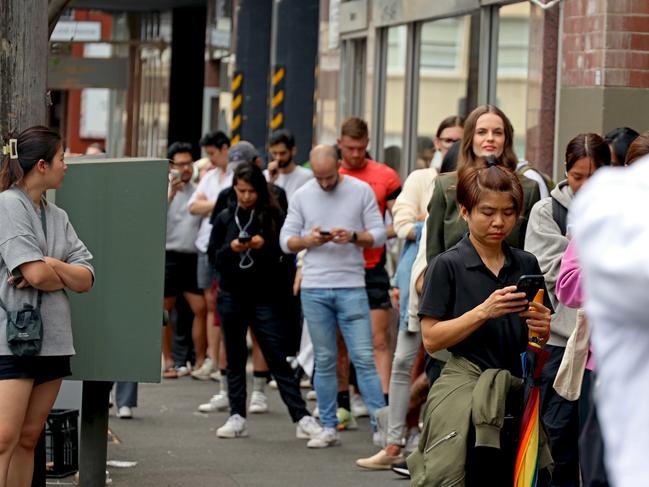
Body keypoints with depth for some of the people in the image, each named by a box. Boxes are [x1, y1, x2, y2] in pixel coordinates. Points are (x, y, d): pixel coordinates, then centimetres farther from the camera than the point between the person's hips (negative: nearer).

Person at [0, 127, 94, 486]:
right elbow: (36, 274, -17)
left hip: (52, 340, 8)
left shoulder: (58, 216, 15)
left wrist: (50, 265, -11)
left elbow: (86, 279, 6)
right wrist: (65, 276, 3)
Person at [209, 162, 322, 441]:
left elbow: (284, 254, -3)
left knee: (278, 359, -7)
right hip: (232, 296, 3)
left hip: (265, 297, -3)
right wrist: (230, 249, -13)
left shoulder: (273, 217, 0)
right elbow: (214, 259, 7)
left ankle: (302, 419, -8)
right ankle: (237, 417, 13)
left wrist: (264, 245, -21)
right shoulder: (225, 218, 8)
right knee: (235, 358, 7)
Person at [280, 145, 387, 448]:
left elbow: (378, 235, 1)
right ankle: (329, 428, 13)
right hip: (314, 289, 2)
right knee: (324, 361, 7)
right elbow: (286, 240, 7)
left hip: (352, 287, -2)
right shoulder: (302, 196, 8)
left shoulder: (361, 191, 2)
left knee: (363, 358, -6)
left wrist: (353, 237, -17)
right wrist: (309, 240, -12)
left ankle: (381, 425, -5)